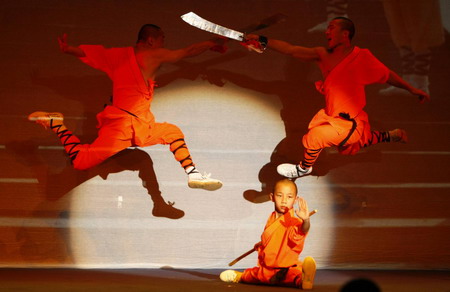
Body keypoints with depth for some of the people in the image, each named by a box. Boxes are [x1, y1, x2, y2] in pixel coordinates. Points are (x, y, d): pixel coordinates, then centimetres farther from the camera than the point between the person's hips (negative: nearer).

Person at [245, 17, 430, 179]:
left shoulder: (361, 57, -20)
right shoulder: (323, 55, -7)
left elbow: (387, 75, -9)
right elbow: (291, 50, -12)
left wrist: (411, 89, -6)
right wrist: (263, 41, -21)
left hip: (349, 124, -7)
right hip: (331, 115, 7)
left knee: (314, 136, -19)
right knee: (348, 148, 28)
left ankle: (304, 168, 12)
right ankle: (390, 136, 43)